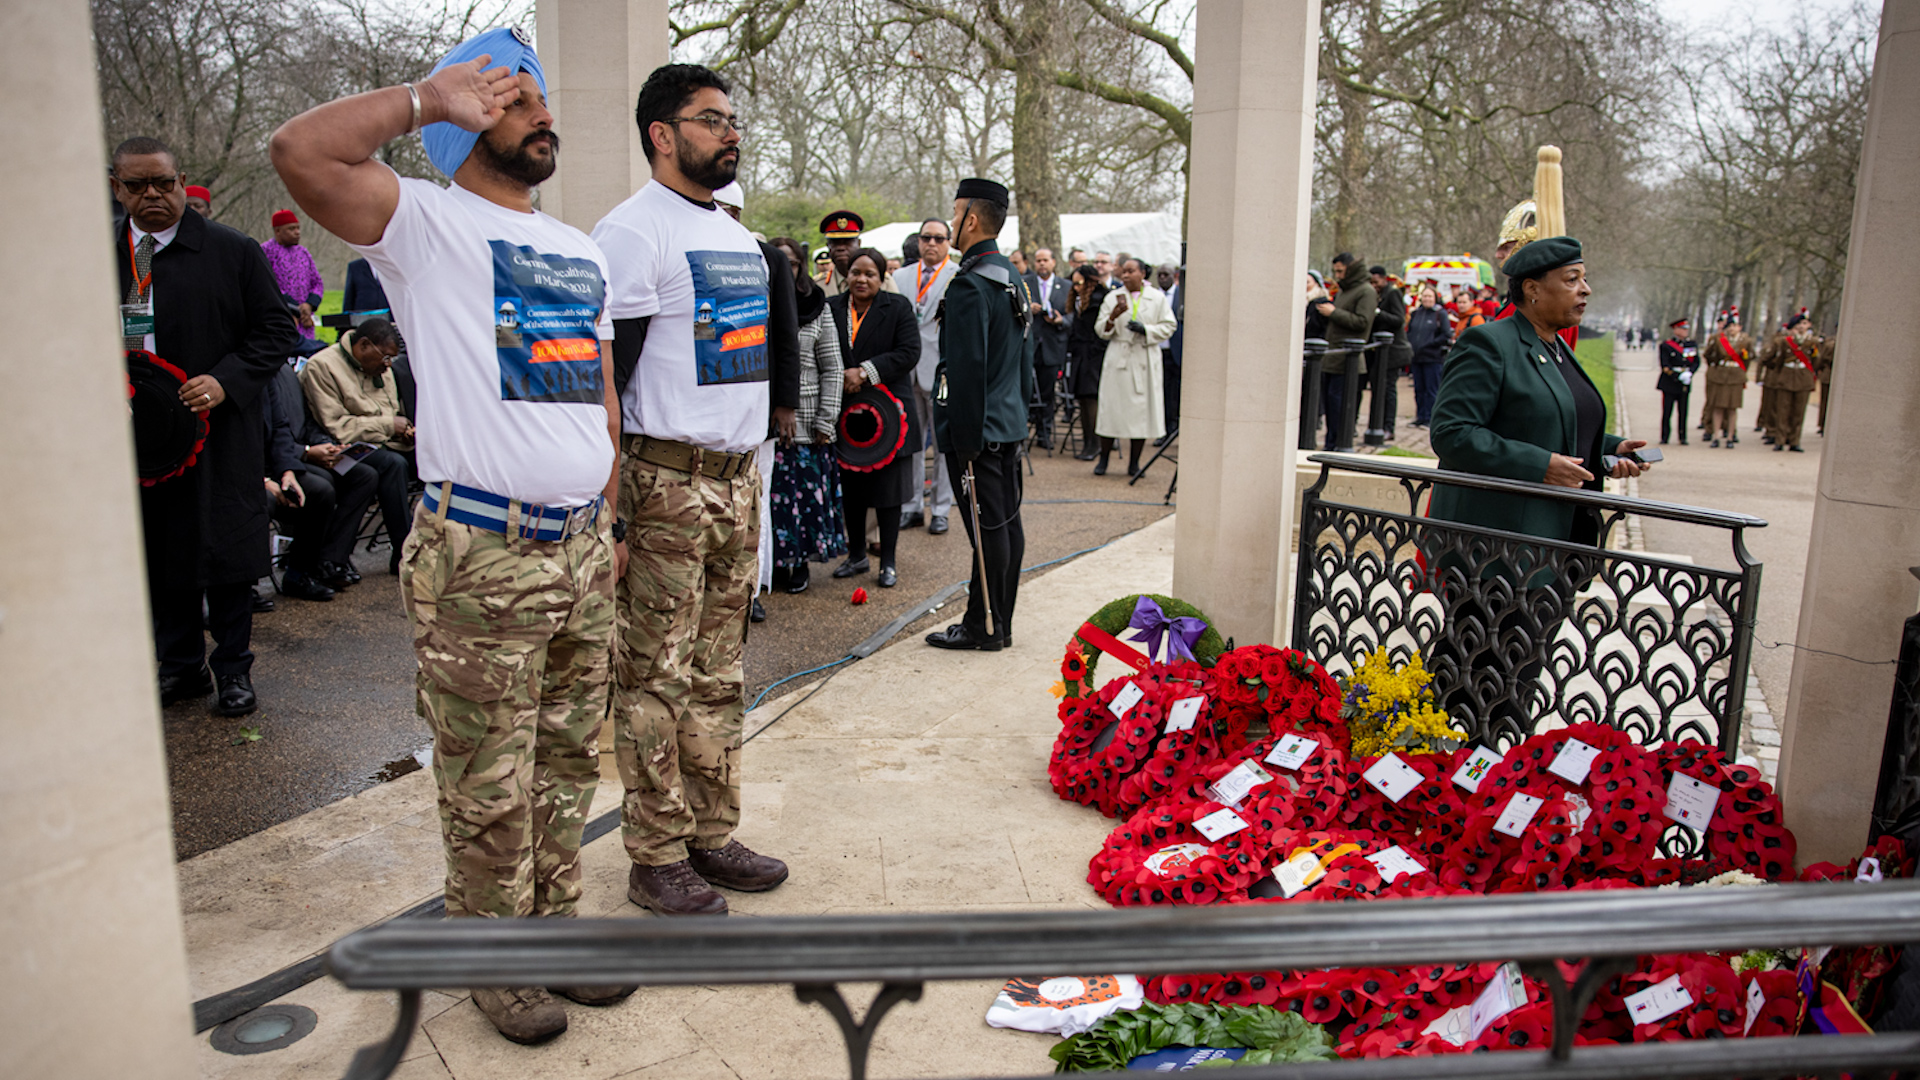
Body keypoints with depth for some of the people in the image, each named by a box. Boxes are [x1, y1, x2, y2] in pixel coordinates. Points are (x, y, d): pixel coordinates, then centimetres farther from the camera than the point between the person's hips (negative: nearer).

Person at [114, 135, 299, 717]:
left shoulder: (233, 251, -2)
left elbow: (276, 330, -2)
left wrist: (225, 380, -15)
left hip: (219, 429, -4)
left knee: (225, 552, 1)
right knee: (157, 554, 11)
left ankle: (233, 668, 16)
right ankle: (180, 665, 25)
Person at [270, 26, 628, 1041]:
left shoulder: (583, 252, 18)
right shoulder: (428, 224, -3)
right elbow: (300, 149, -21)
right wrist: (428, 96, -13)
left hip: (581, 548, 6)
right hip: (480, 558, -6)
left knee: (567, 765, 16)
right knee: (489, 789, 4)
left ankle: (556, 925, 32)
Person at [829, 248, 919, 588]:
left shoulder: (898, 307, -2)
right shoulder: (831, 308, 5)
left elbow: (909, 352, -12)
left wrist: (866, 372, -19)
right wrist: (840, 379, -11)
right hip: (846, 412, 3)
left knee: (888, 488, 2)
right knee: (850, 488, 11)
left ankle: (888, 562, 13)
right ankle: (857, 555, 27)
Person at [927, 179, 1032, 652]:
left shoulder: (970, 284, -17)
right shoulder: (1013, 278, 13)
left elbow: (967, 369, -20)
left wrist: (966, 437, -18)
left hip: (979, 428, -10)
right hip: (1010, 423, 10)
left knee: (988, 528, -3)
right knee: (1007, 523, 12)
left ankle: (983, 627, 7)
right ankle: (1000, 622, 22)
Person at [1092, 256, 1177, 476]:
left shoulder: (1158, 298, 6)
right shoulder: (1113, 297, 7)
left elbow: (1169, 326, 5)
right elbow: (1101, 331, 5)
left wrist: (1146, 329, -11)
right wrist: (1113, 317, -15)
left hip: (1145, 360, 0)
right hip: (1118, 359, 0)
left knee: (1142, 410, 0)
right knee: (1111, 409, -2)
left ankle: (1134, 463, 10)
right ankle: (1103, 460, 9)